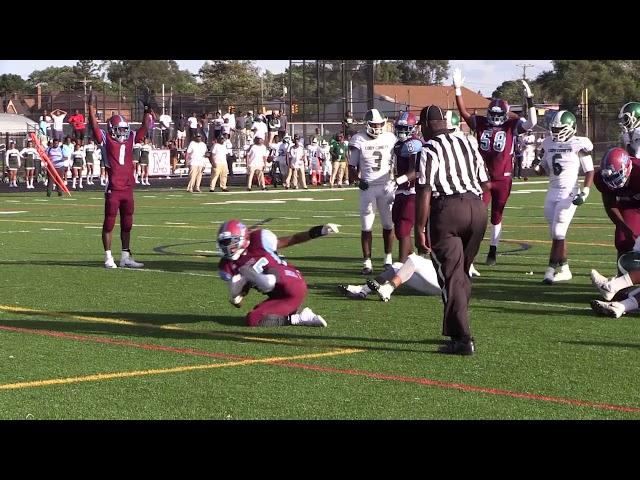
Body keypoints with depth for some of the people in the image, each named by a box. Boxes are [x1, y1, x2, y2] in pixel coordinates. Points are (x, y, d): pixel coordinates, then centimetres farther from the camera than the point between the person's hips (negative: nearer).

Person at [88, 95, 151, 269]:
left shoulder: (130, 139, 12)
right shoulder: (106, 140, -2)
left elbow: (144, 127, 18)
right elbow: (94, 126, -14)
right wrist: (91, 108, -21)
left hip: (128, 189, 6)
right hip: (113, 189, -6)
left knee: (127, 225, 13)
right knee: (109, 224, 1)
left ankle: (126, 257, 22)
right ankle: (108, 258, 5)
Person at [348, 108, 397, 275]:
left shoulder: (390, 139, 2)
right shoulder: (359, 140, -3)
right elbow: (352, 166, 3)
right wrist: (358, 179, -14)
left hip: (387, 187, 1)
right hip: (367, 187, -1)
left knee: (388, 224, 6)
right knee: (366, 226, 0)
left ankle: (388, 258, 19)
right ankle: (367, 262, 5)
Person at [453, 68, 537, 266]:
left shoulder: (512, 126, -4)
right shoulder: (480, 124, 3)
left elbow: (532, 123, -17)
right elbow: (463, 112, 0)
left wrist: (529, 99, -25)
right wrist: (458, 89, -9)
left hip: (503, 179, -1)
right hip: (483, 177, 1)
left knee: (496, 216, 11)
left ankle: (493, 251, 23)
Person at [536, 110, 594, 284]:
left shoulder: (578, 145, -8)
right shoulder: (549, 144, 9)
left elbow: (589, 171, -5)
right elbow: (544, 167, 19)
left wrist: (584, 193, -13)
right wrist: (535, 167, -3)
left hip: (569, 194, -6)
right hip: (552, 192, 6)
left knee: (558, 232, -9)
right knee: (556, 234, 8)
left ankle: (551, 269, -4)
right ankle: (564, 269, 18)